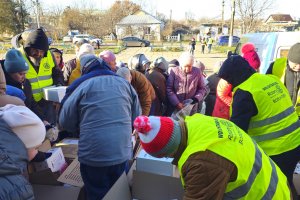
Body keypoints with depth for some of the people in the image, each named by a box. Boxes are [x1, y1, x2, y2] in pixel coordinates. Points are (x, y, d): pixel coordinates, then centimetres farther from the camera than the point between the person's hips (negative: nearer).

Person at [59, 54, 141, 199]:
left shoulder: (82, 85, -5)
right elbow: (136, 118, 9)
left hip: (93, 156, -3)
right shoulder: (124, 83, 6)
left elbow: (65, 122, 0)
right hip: (122, 153, 4)